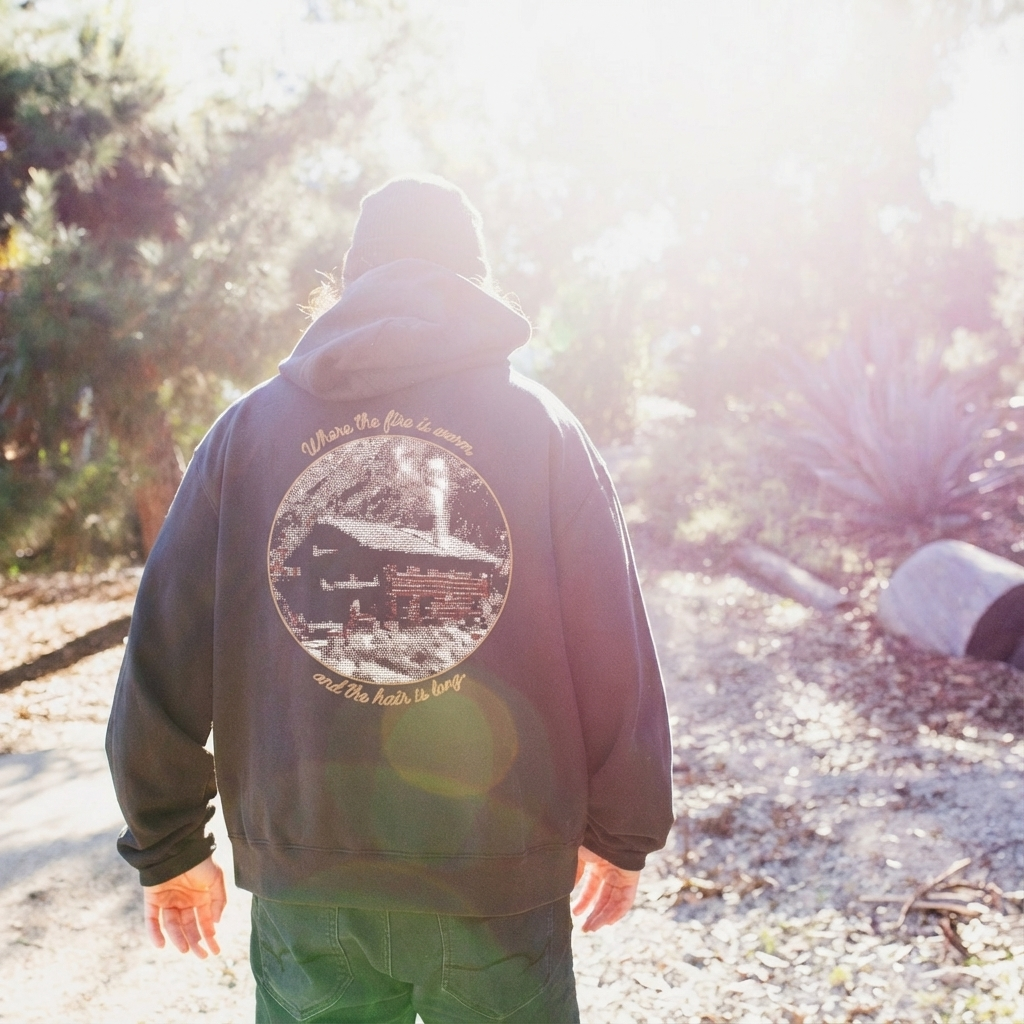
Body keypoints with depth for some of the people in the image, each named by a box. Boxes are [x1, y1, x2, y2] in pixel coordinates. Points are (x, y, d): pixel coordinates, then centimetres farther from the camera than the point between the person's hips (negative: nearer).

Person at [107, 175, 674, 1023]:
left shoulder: (248, 428, 0)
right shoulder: (541, 425, -4)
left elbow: (164, 659, -1)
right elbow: (617, 661, -6)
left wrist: (169, 849, 11)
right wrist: (621, 837, 8)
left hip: (303, 881, 2)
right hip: (499, 883, -1)